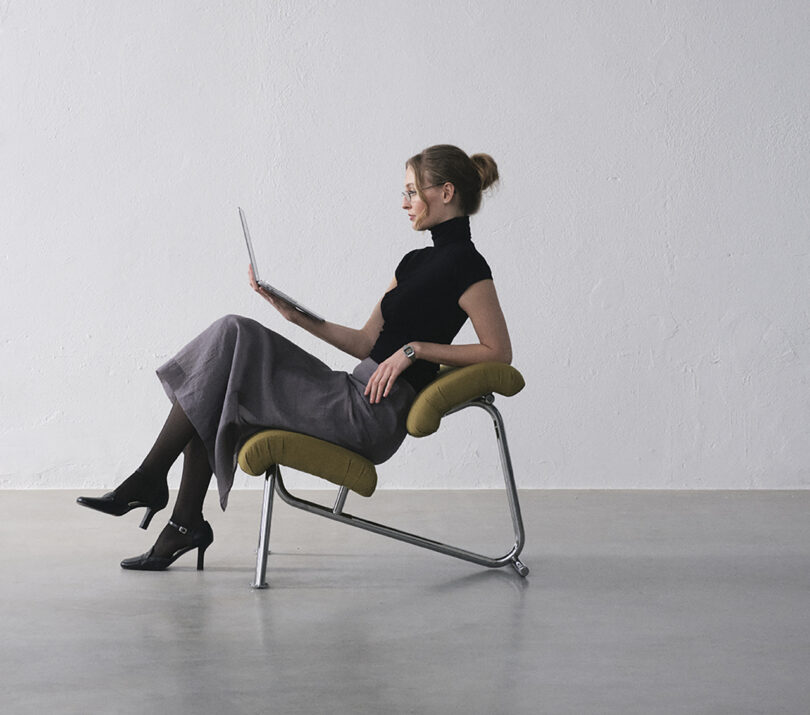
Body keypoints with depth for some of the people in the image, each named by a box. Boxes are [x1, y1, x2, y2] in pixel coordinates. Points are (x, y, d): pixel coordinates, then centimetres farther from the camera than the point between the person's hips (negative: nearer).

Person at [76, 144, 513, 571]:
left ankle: (149, 481, -5)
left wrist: (416, 349, -16)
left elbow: (498, 352, -11)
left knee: (232, 341, -12)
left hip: (375, 413, -9)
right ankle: (187, 523, -1)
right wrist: (297, 315, 11)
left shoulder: (466, 266, -8)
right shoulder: (417, 262, 19)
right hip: (356, 395, 9)